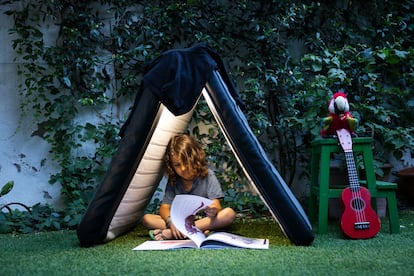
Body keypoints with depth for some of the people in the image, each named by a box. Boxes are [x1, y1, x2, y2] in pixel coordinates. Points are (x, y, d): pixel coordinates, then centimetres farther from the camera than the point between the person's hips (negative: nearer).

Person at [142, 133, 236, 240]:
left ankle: (171, 233, -33)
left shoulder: (207, 175, -7)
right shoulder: (173, 181, 1)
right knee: (146, 219, -17)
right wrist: (170, 221, -28)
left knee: (229, 213, -32)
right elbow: (164, 207, -5)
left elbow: (217, 206, -16)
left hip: (205, 220, -2)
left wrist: (213, 211, -41)